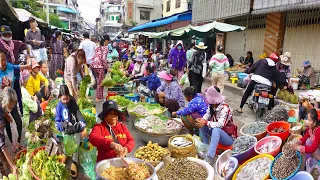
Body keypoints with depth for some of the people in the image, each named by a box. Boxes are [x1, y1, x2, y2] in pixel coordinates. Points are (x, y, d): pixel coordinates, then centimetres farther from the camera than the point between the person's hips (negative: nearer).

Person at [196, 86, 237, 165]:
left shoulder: (225, 108, -27)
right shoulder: (211, 106, -6)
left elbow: (220, 124, -35)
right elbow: (207, 114, -5)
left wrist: (206, 122, -34)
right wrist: (202, 120, -26)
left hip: (228, 137, -8)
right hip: (217, 133, 8)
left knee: (216, 130, -37)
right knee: (201, 125, -7)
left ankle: (210, 157, -37)